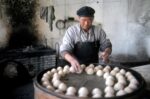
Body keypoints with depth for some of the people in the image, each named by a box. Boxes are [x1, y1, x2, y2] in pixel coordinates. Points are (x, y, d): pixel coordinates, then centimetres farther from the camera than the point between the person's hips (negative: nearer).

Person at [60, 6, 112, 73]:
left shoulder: (99, 30, -1)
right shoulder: (71, 31, -7)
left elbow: (107, 45, 8)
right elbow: (64, 50, -10)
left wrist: (106, 52, -15)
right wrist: (72, 59, -30)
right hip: (77, 68, -2)